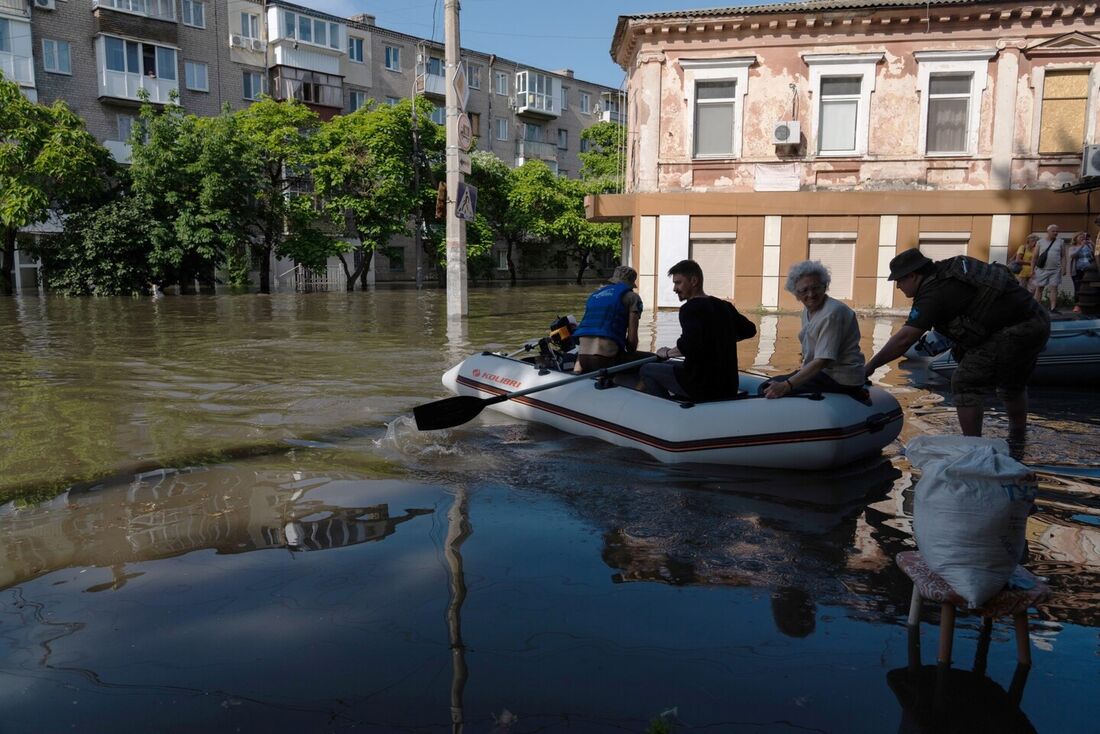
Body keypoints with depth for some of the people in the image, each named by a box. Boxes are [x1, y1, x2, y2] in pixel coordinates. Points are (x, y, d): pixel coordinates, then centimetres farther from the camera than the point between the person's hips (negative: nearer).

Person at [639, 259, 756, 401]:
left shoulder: (690, 308, -14)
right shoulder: (725, 306, 9)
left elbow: (689, 345, -29)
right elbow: (750, 330, 19)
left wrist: (668, 353, -11)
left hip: (702, 386, -8)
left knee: (647, 370, 10)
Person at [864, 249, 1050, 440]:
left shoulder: (933, 293, -15)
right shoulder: (948, 269, 13)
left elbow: (904, 339, -20)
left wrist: (870, 366, -16)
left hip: (1014, 331, -10)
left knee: (965, 384, -4)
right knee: (1012, 385, 27)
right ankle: (1017, 442, 44)